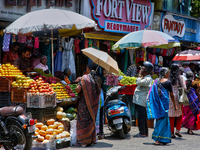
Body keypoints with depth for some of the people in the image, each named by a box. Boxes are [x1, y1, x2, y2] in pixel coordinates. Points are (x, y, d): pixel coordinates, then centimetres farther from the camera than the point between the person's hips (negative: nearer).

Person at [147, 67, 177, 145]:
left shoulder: (156, 81, 10)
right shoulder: (168, 82, -6)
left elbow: (151, 92, 11)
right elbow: (171, 95, -3)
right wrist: (174, 105, 7)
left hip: (156, 102, 6)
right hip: (164, 101, -6)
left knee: (159, 119, 14)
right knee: (163, 119, -1)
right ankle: (157, 139, -7)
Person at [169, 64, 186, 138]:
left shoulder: (168, 78, -1)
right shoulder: (180, 77, -6)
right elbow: (184, 88, -8)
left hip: (169, 97, 2)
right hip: (178, 97, -2)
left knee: (171, 116, 7)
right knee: (180, 115, 14)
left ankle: (172, 132, 7)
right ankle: (178, 130, 4)